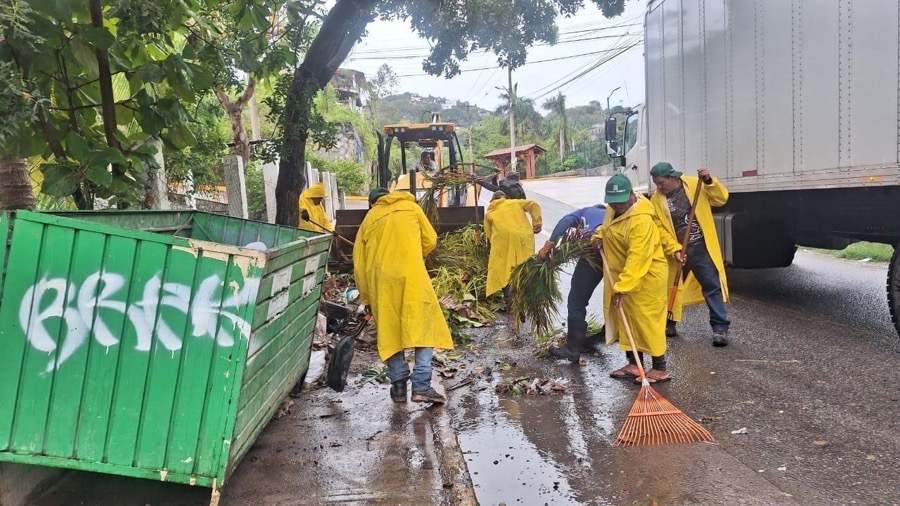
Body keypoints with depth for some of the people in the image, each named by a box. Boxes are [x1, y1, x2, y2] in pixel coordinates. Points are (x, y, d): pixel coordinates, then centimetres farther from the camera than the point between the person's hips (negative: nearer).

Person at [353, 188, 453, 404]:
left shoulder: (369, 218, 18)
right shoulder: (410, 207, 15)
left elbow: (359, 261, 16)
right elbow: (430, 241, 11)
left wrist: (365, 296, 23)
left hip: (381, 280, 2)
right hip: (411, 276, -2)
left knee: (390, 331, 13)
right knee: (424, 327, 2)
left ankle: (398, 385, 14)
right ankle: (421, 385, -9)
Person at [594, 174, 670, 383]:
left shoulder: (641, 220, -28)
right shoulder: (616, 208, 2)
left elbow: (637, 258, -32)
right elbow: (609, 226, 26)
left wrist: (623, 287, -33)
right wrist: (600, 235, 4)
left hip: (646, 276, -9)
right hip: (623, 274, 9)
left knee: (647, 320, -5)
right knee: (627, 319, 12)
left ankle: (660, 369, 6)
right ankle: (633, 364, 22)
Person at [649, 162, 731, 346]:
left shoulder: (696, 185, -4)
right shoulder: (656, 200, -3)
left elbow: (721, 199, -4)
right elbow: (660, 230, -6)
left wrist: (709, 181, -20)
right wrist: (675, 250, -17)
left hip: (702, 248, -2)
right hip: (676, 251, 2)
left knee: (712, 287, -4)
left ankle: (720, 328, 1)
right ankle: (669, 324, 32)